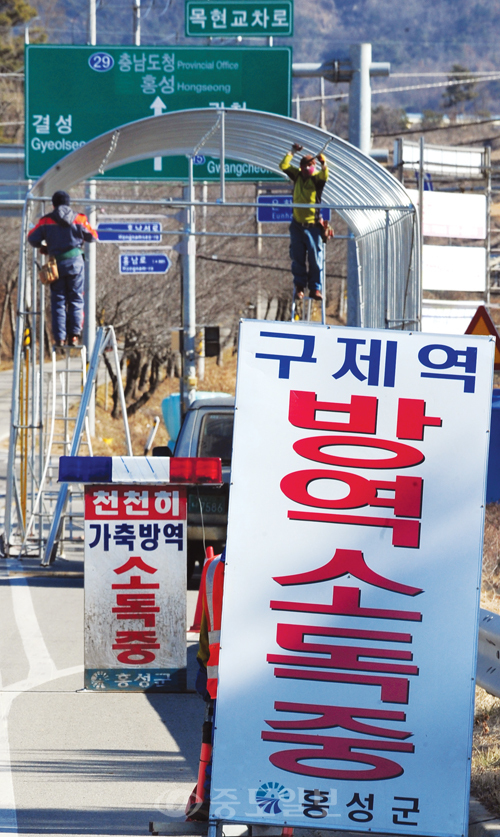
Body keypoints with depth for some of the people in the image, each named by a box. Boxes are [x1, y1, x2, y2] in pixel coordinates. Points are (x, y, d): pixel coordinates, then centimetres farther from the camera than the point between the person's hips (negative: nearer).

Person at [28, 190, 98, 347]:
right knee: (76, 300, 6)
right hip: (75, 263, 0)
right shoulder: (79, 219, 2)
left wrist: (42, 246, 22)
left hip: (56, 264, 0)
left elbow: (33, 238, 1)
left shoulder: (46, 221, 1)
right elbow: (92, 237, 10)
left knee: (58, 302, 5)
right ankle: (74, 335, -3)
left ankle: (59, 338, -1)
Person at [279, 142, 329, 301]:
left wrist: (323, 164, -42)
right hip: (297, 224, 4)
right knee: (297, 258, 5)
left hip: (312, 226, -4)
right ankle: (299, 287, 14)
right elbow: (284, 166, 0)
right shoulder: (297, 176, 5)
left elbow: (324, 176, -29)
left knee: (315, 258, -4)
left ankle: (315, 288, 3)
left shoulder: (316, 178, -7)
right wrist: (292, 152, -2)